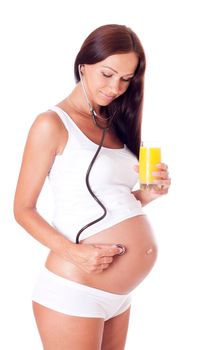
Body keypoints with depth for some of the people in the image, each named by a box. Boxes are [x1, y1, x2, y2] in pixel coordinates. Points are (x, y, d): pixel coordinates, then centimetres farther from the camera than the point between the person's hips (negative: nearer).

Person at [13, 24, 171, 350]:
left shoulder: (113, 124, 11)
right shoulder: (52, 124, -9)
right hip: (73, 291, -7)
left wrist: (148, 194, -3)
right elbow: (24, 209, -9)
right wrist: (73, 253, -22)